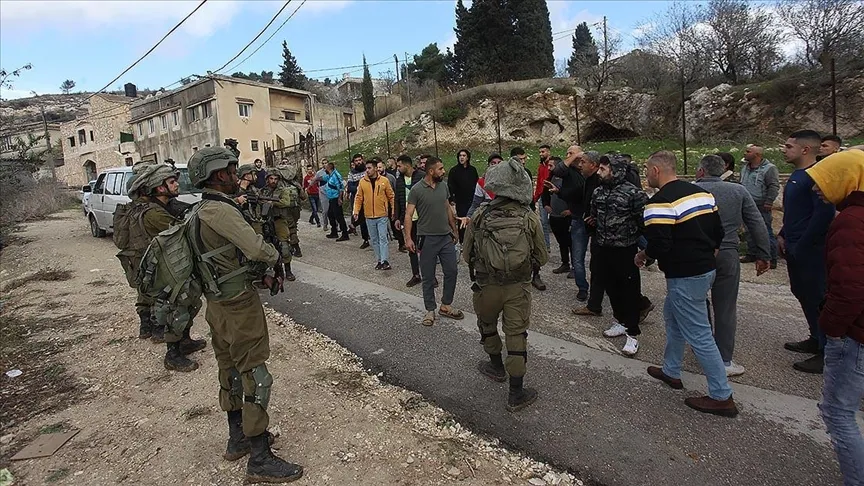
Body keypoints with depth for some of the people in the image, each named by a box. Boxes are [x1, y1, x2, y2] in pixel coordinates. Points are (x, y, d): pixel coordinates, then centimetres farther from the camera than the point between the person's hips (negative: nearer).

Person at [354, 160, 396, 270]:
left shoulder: (384, 180, -4)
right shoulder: (362, 181, 2)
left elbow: (391, 196, 1)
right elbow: (358, 198, 5)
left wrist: (393, 210, -2)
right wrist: (356, 211, -5)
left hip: (382, 215, -3)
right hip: (369, 216, 3)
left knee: (383, 238, -8)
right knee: (374, 240, 9)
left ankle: (385, 261, -7)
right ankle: (380, 261, 19)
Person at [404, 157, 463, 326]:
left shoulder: (443, 186, 5)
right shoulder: (417, 189, -10)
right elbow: (408, 215, -11)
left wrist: (454, 230, 15)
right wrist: (408, 238, -20)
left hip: (446, 237, 5)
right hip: (427, 239, -5)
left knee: (452, 271, 8)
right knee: (428, 277, 6)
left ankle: (446, 305, 25)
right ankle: (430, 310, 20)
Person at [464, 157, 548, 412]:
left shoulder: (480, 216, -11)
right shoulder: (530, 218, -11)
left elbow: (467, 256, -3)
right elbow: (542, 258, -2)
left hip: (486, 285, 0)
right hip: (518, 287, 0)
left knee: (487, 326, 26)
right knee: (516, 335, 10)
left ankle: (496, 366, 46)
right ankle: (516, 394, 17)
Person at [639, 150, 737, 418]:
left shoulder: (660, 203, -20)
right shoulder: (701, 192, 7)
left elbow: (659, 245, -26)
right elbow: (718, 232, 11)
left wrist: (643, 255, -5)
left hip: (685, 277, -10)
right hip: (707, 268, 10)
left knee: (699, 335, 1)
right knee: (673, 316, 25)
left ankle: (722, 397, 13)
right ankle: (671, 371, 38)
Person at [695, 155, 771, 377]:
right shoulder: (738, 191, 3)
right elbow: (757, 225, 3)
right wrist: (763, 255, 9)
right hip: (727, 256, 1)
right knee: (725, 309, 7)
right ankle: (724, 360, 13)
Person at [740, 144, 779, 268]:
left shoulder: (769, 168, -12)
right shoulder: (745, 168, 12)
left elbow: (774, 187, -15)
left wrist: (768, 202, -19)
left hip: (761, 208, -8)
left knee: (766, 233, -3)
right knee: (750, 232, 15)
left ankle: (772, 258, 5)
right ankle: (751, 254, 28)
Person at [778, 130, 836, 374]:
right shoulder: (797, 175, 13)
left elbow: (824, 214, -24)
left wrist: (801, 246, -20)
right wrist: (783, 235, 12)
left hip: (810, 251, -10)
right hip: (795, 249, 10)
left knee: (816, 298, -2)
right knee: (802, 293, 19)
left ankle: (826, 353, 9)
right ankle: (816, 340, 34)